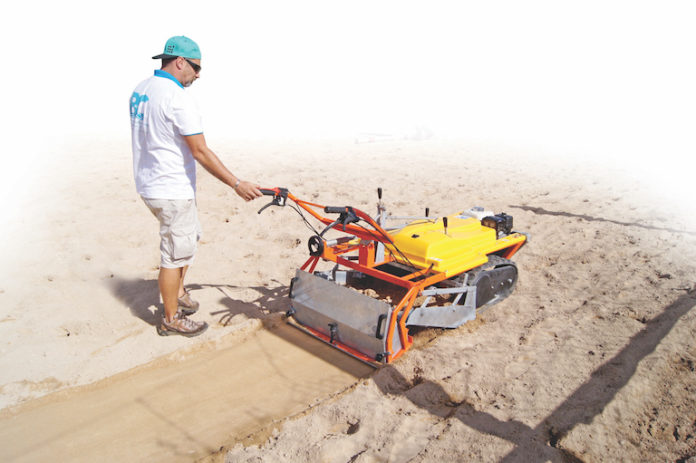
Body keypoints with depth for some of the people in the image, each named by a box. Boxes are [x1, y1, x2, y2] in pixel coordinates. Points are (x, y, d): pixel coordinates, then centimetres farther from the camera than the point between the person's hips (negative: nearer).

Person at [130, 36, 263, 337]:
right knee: (176, 254, 3)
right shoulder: (177, 97, -20)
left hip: (149, 185, 10)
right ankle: (171, 320, 18)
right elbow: (200, 152, -22)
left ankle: (178, 294, 36)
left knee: (190, 237, 24)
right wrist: (237, 184, -18)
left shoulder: (140, 90, 9)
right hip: (173, 191, -9)